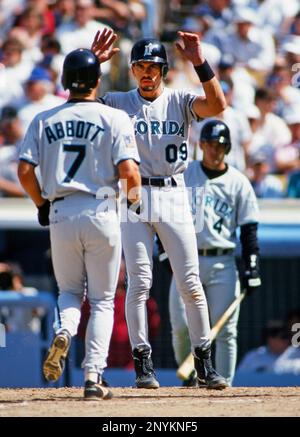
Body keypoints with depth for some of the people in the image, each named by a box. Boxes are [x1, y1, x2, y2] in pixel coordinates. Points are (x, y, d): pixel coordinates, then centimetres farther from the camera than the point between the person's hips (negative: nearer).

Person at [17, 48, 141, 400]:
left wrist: (41, 204, 15)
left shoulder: (44, 121, 5)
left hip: (61, 214, 2)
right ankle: (93, 377, -1)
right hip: (101, 213, -2)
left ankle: (64, 333, -12)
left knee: (70, 290, 21)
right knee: (102, 299, 9)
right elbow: (128, 171, -12)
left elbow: (24, 171, -2)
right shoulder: (114, 119, -3)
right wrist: (133, 196, 9)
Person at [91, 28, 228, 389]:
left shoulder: (179, 101, 5)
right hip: (134, 197, 0)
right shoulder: (119, 103, 7)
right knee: (139, 282, -4)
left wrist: (199, 62, -19)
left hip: (173, 195, 0)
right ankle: (142, 363, 1)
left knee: (190, 284, -1)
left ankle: (204, 361, 6)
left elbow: (217, 105, -12)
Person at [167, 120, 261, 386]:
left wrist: (252, 269, -2)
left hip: (223, 263, 0)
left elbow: (249, 231, 6)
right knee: (181, 327, -8)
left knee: (226, 330, -5)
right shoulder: (183, 174, 6)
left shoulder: (238, 182, 6)